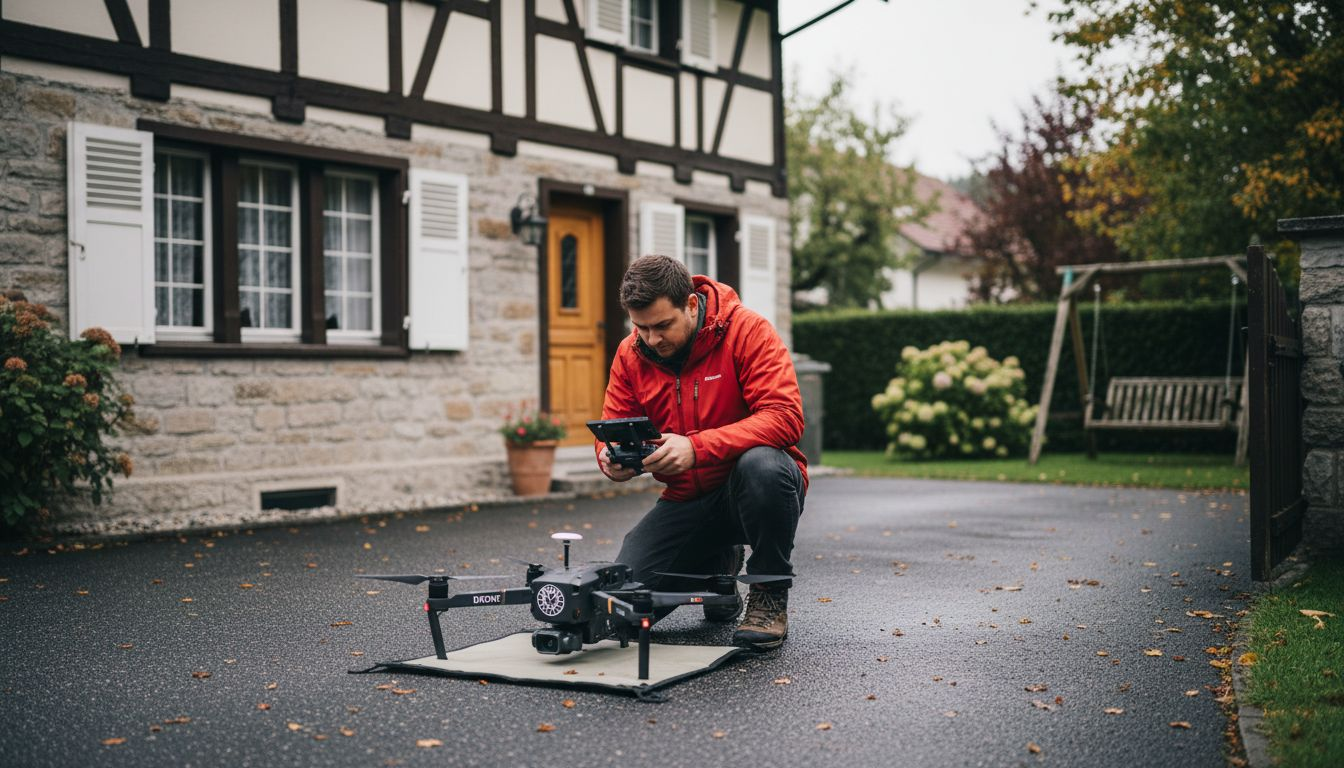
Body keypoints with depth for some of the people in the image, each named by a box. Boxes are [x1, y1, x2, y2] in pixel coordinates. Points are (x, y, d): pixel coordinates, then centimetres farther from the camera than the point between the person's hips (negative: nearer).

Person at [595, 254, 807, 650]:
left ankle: (770, 595, -15)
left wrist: (697, 447, -38)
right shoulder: (630, 354, -1)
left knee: (761, 465, -40)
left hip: (756, 484, -5)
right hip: (688, 499, 5)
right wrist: (613, 458, -24)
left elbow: (785, 416, -27)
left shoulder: (747, 330, -17)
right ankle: (718, 564, 23)